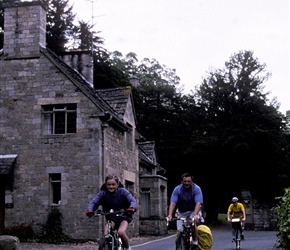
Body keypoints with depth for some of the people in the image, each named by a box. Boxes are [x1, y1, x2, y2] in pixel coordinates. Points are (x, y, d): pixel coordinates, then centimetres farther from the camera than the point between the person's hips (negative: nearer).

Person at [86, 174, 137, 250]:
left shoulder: (122, 191, -14)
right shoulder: (103, 193, -11)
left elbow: (132, 201, -26)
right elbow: (93, 202, -19)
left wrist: (131, 208, -49)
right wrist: (90, 210, -41)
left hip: (124, 216, -2)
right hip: (111, 217, 2)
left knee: (121, 232, -28)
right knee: (106, 234, -22)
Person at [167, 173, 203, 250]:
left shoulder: (197, 189, -21)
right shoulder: (177, 189, -17)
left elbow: (198, 203, -32)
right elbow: (173, 203, -24)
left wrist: (195, 215, -46)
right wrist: (170, 215, -39)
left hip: (193, 211, -2)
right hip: (181, 212, 2)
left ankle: (195, 244, -17)